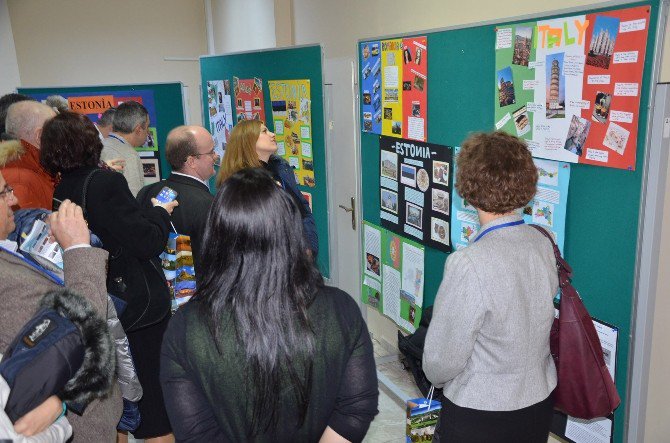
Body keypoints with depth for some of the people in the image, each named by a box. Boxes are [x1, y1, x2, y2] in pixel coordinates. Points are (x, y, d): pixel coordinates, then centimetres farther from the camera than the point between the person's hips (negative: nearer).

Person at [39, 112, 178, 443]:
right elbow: (148, 242, -21)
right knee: (155, 393, 4)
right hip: (138, 304, -8)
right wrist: (160, 212, -5)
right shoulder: (106, 183, -19)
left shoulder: (61, 191, 3)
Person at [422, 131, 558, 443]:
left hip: (479, 418, -6)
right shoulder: (545, 245, -11)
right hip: (541, 405, 6)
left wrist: (436, 377, 1)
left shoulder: (469, 265, -29)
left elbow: (442, 359, -19)